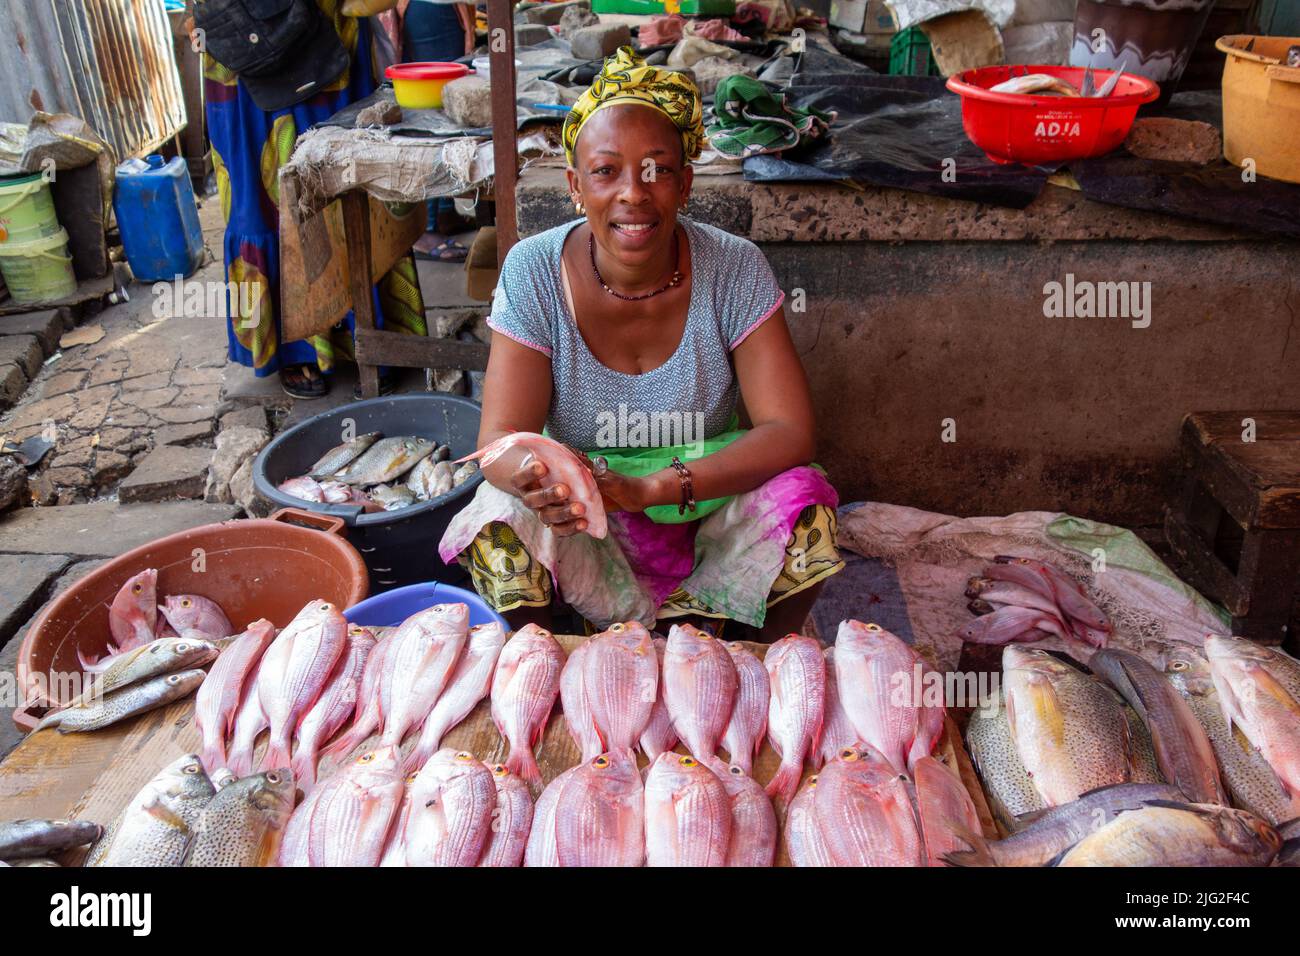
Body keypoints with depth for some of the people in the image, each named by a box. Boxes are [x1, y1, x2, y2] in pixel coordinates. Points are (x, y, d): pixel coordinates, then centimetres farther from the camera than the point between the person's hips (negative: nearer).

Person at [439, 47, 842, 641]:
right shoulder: (533, 272, -15)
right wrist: (541, 476, -44)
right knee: (496, 523, -28)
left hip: (707, 502, 1)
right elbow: (499, 439, -18)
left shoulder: (734, 270, -15)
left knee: (805, 511, -26)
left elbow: (789, 431, -21)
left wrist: (651, 489, -34)